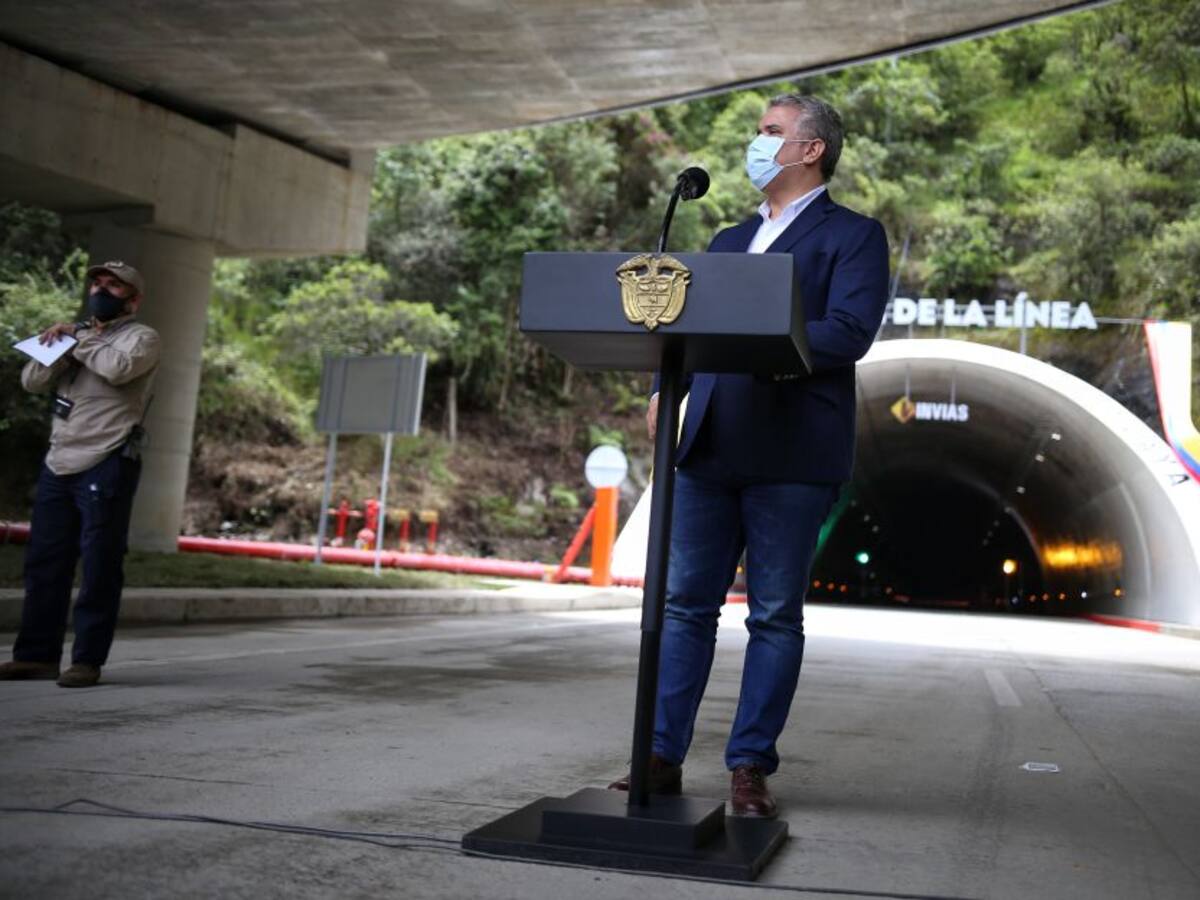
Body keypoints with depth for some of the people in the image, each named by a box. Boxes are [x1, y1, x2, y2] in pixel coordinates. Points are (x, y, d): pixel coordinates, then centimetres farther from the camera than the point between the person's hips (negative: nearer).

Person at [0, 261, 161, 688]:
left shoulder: (142, 337, 2)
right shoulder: (77, 335, 22)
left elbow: (119, 368, -20)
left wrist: (77, 338, -5)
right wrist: (57, 346, -7)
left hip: (107, 467, -7)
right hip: (58, 464, 7)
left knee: (99, 569, -4)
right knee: (43, 562, 7)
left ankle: (87, 660, 1)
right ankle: (36, 654, 15)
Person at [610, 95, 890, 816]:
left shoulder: (854, 236, 4)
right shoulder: (729, 242, 23)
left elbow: (849, 333, -11)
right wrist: (667, 387, -1)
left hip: (793, 454, -5)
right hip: (712, 449, 6)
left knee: (776, 616, 1)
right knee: (684, 604, 5)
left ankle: (751, 768, 10)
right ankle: (663, 757, 12)